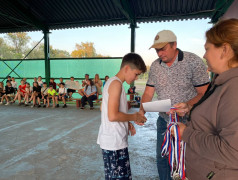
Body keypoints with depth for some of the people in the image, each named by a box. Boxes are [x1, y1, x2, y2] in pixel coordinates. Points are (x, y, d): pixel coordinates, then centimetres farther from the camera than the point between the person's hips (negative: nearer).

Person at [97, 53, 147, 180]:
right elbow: (113, 116, -25)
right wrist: (134, 117, -9)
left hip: (110, 141, 10)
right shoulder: (117, 83, -17)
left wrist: (127, 123, 12)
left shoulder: (111, 82, 13)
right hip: (115, 143, -10)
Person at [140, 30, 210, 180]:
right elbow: (148, 93, 3)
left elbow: (203, 93, -13)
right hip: (164, 121, 5)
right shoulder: (155, 66, 2)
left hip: (187, 122, -4)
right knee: (162, 159, 17)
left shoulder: (194, 61, -12)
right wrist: (141, 111, -13)